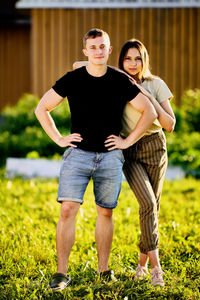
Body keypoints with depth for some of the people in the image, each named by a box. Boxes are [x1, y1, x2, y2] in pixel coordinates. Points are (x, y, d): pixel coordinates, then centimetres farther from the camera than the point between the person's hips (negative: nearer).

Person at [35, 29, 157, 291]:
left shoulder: (121, 82, 1)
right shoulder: (71, 80, -1)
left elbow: (150, 112, 8)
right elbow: (42, 109, 8)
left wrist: (128, 141, 2)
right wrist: (59, 139, 2)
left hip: (110, 156, 1)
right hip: (77, 154, -1)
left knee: (105, 213, 8)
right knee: (68, 210, -11)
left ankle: (103, 270, 21)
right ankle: (61, 273, -7)